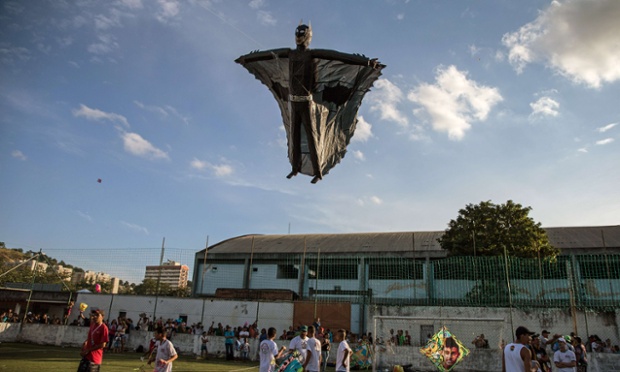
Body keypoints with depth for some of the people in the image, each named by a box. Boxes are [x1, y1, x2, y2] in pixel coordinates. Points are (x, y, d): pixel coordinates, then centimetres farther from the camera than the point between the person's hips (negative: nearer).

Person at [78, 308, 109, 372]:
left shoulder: (103, 328, -18)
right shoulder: (92, 324, 5)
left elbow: (102, 345, -19)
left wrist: (88, 350, -15)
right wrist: (86, 342, 2)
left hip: (95, 358, -8)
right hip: (86, 355, 8)